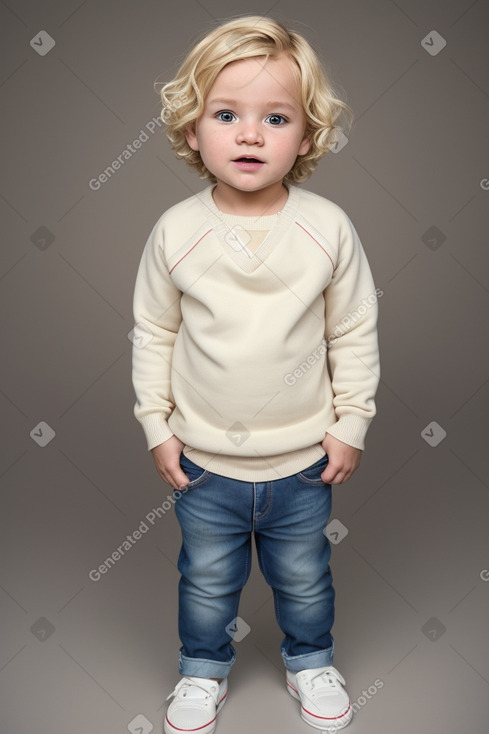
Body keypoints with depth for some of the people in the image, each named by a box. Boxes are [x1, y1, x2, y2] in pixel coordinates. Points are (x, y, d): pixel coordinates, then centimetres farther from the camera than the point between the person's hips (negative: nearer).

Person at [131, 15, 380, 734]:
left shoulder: (328, 228, -13)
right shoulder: (176, 231, -12)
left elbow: (354, 332, -4)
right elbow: (153, 332, -1)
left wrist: (351, 424, -2)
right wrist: (157, 425, -1)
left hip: (303, 459, 0)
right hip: (204, 460, 1)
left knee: (304, 576, 22)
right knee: (207, 579, 21)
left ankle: (311, 661, 50)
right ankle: (204, 669, 48)